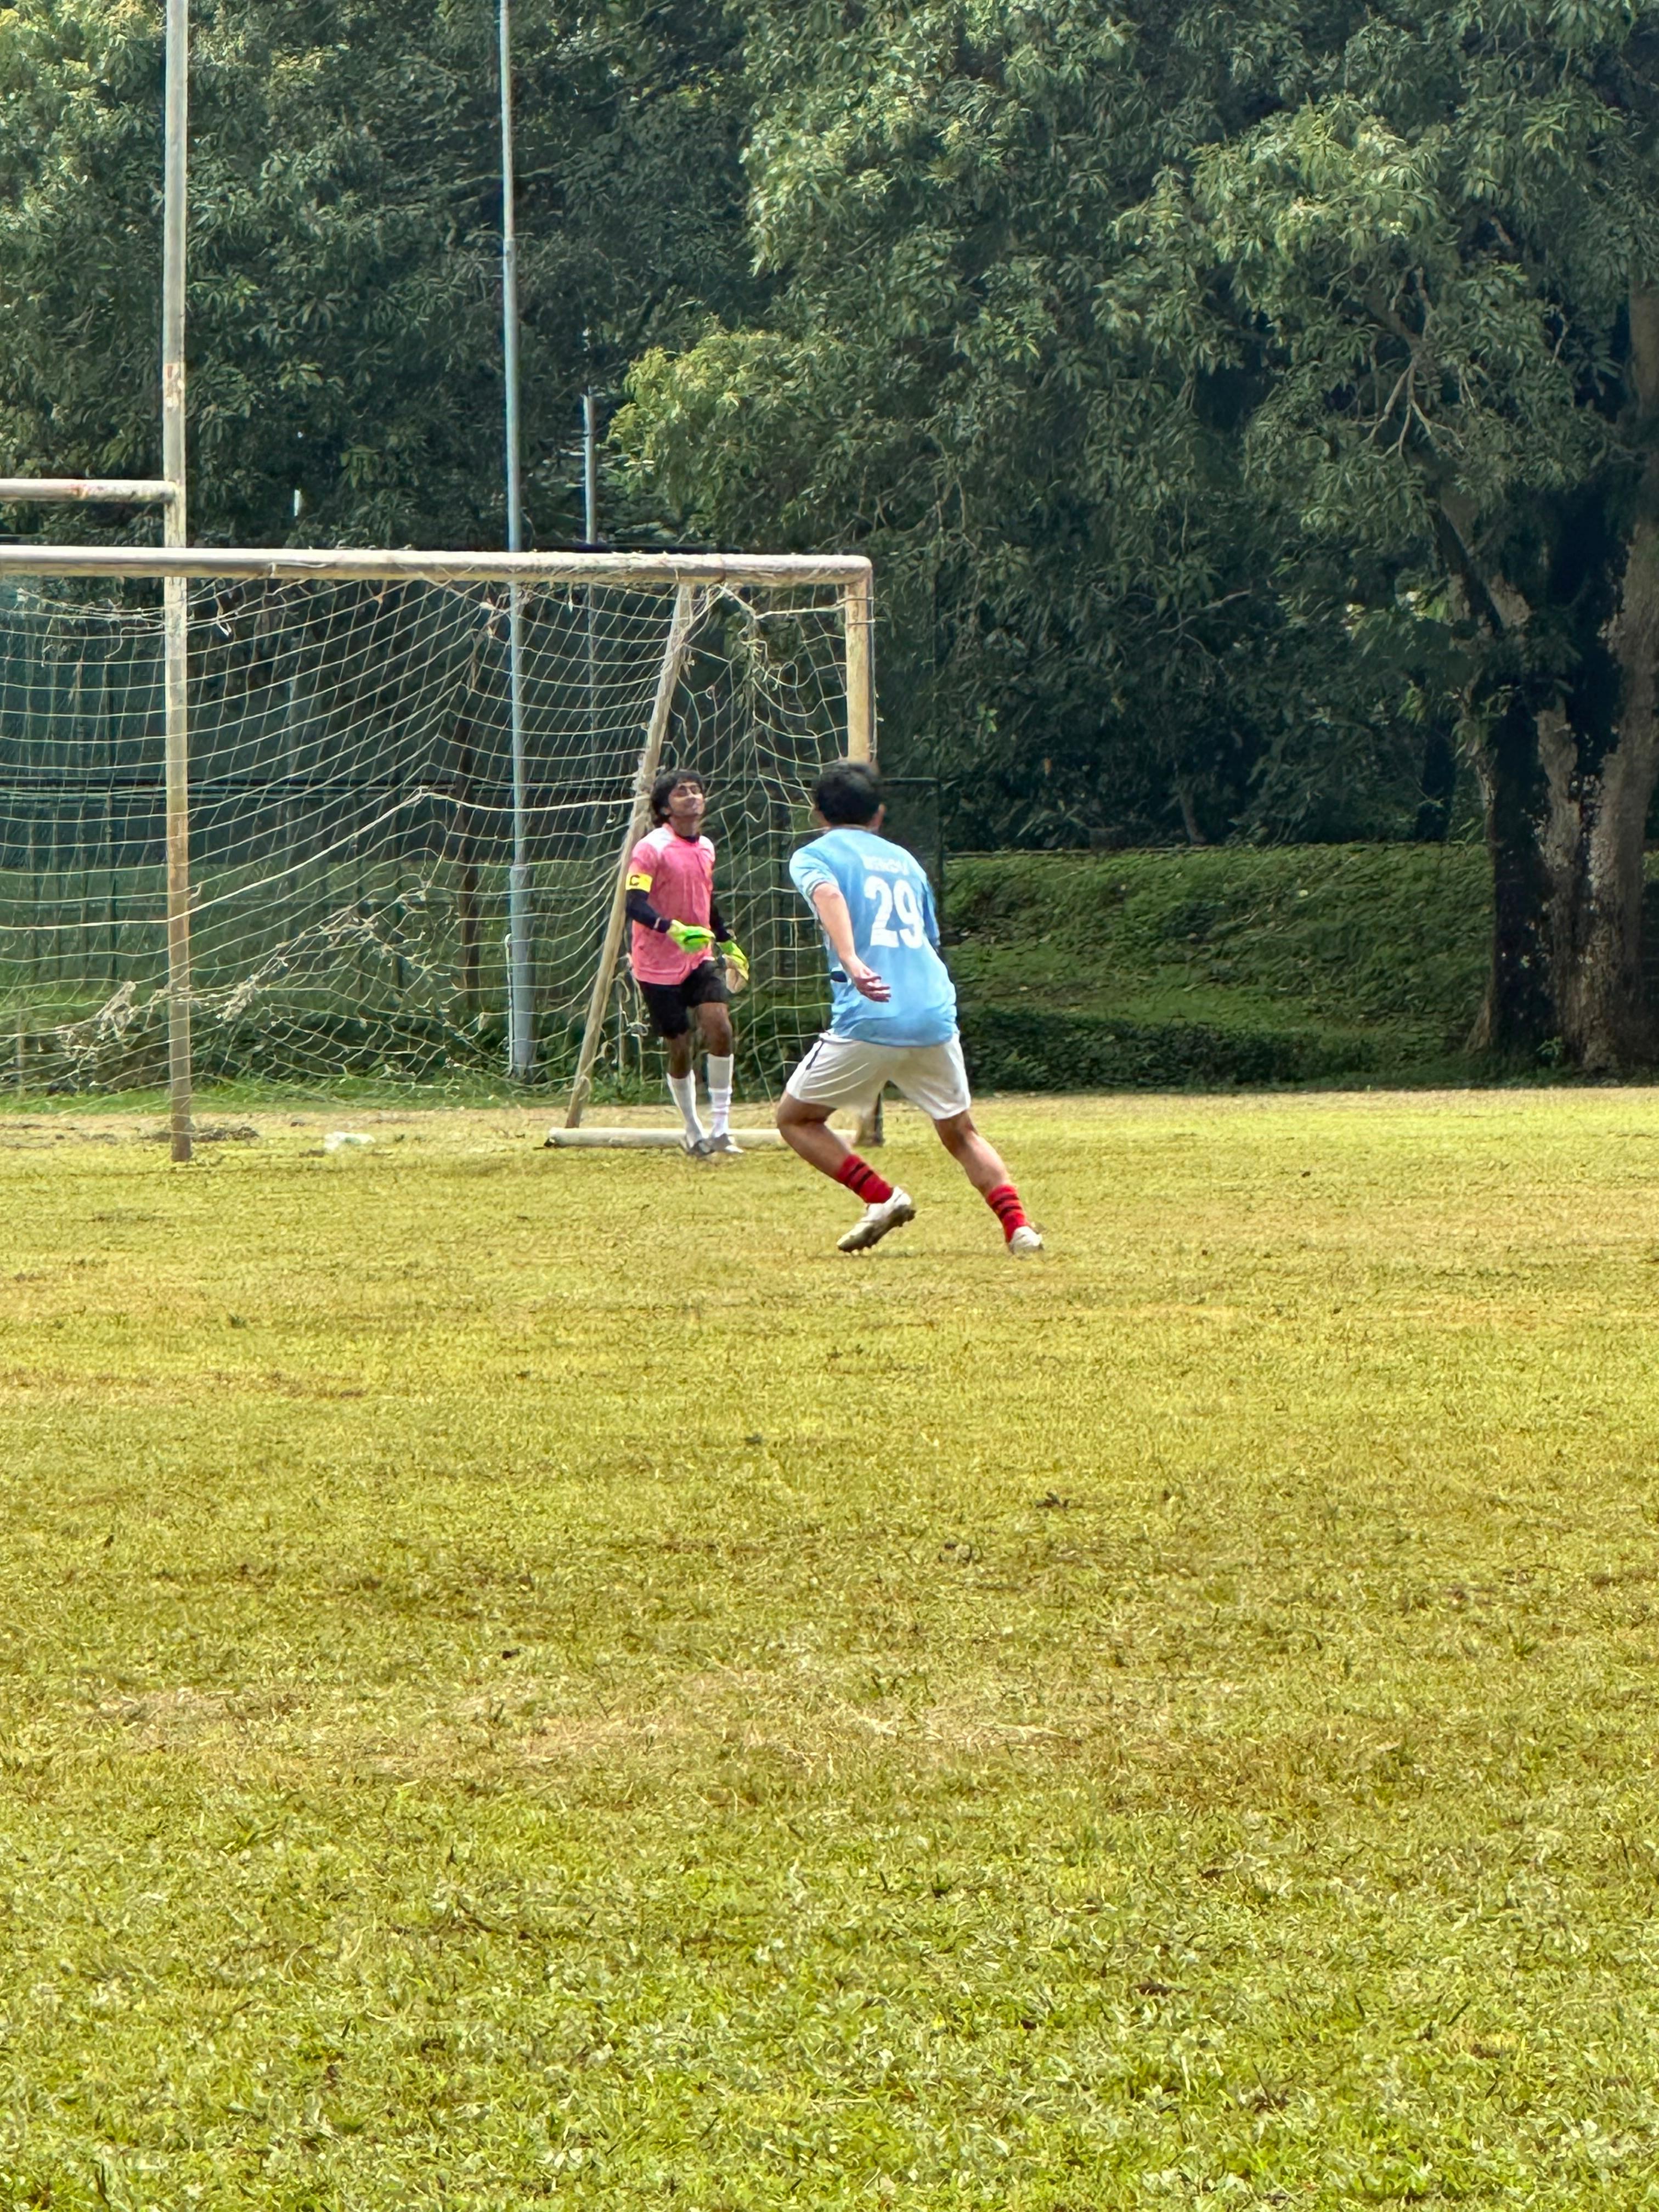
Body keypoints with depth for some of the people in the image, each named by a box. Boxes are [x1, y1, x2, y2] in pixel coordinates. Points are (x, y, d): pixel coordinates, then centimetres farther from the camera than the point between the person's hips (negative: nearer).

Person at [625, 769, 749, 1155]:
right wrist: (674, 930, -38)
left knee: (719, 1025, -16)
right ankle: (693, 1132, 19)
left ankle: (720, 1126, -10)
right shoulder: (651, 849, -13)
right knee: (679, 1048, 0)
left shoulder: (706, 848, 9)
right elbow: (635, 906, -23)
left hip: (700, 958, 5)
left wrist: (729, 945, 30)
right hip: (659, 967, -5)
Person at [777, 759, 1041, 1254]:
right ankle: (1018, 1227, 0)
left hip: (868, 1020, -5)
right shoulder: (904, 860, 23)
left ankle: (882, 1197, -3)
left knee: (795, 1118, 13)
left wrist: (851, 962, -30)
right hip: (935, 1017, 5)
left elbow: (828, 894, -16)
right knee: (960, 1133, 20)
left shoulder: (814, 856, 7)